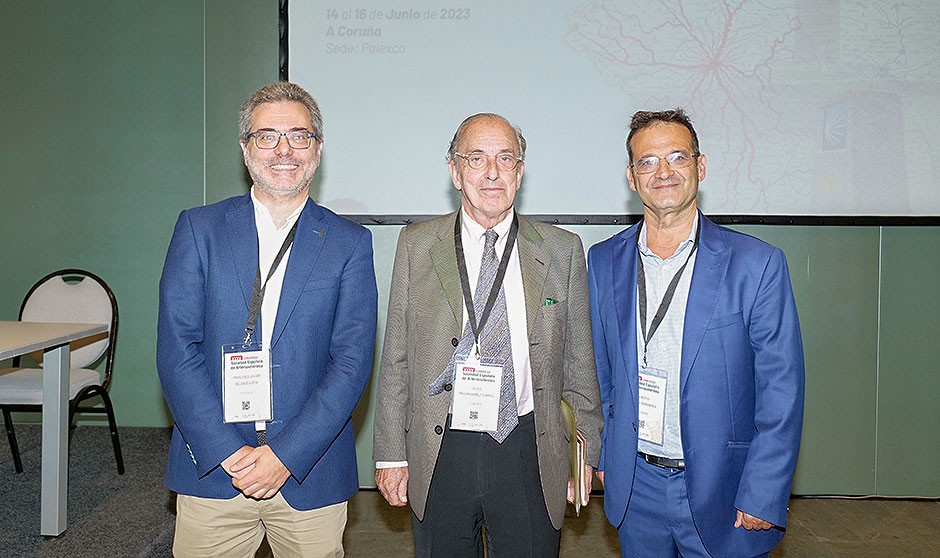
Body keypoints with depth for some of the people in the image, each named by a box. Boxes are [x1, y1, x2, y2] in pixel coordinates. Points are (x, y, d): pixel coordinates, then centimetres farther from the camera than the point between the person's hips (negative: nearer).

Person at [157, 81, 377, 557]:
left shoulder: (350, 243, 0)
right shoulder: (198, 229, 2)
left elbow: (352, 362, -5)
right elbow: (176, 350, -4)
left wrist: (285, 455, -13)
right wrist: (228, 453, -12)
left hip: (311, 475, 0)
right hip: (211, 467, 1)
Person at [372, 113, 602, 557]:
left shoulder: (562, 249, 2)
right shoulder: (417, 245, 2)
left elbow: (579, 362, 6)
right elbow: (396, 359, 3)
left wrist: (588, 453, 7)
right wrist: (391, 454, 2)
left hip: (531, 454, 0)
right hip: (439, 454, 0)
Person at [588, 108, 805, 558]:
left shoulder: (757, 263, -10)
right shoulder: (604, 261, 1)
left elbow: (781, 393, -9)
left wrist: (762, 498, -12)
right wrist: (602, 455, 7)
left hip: (720, 488, -2)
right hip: (634, 485, 3)